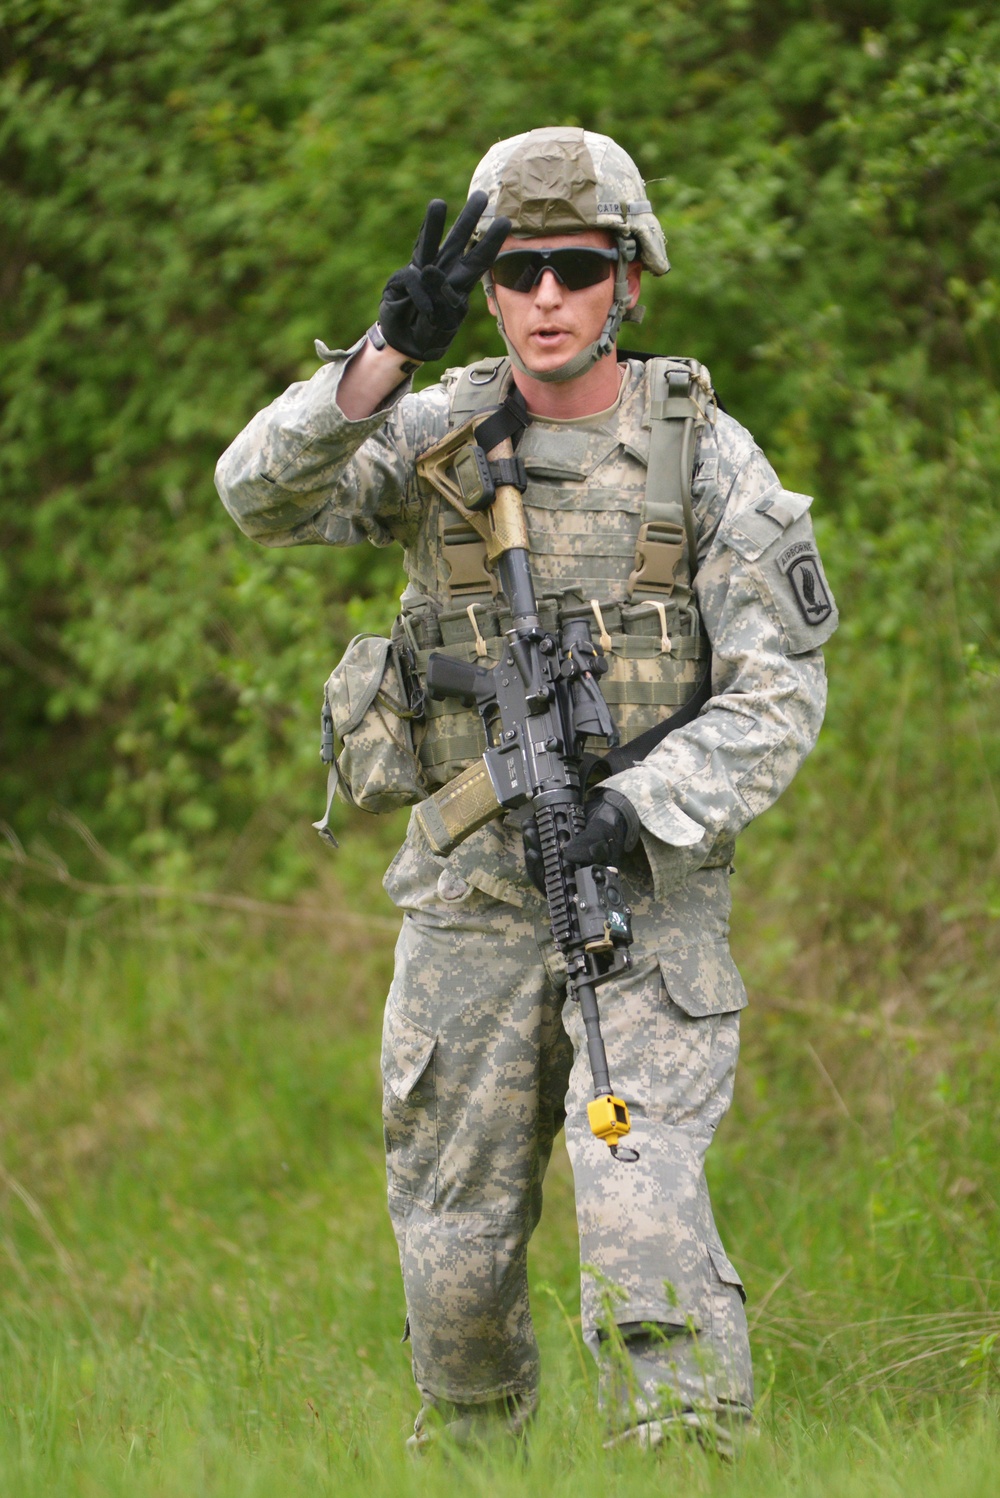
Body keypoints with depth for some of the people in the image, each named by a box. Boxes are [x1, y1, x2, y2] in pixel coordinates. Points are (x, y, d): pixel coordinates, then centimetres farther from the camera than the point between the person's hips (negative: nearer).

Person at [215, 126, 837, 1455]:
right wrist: (388, 353, -30)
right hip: (469, 897, 2)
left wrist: (640, 810, -21)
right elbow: (265, 498, -17)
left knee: (642, 1200, -19)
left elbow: (781, 691, -6)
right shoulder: (440, 432, 0)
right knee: (455, 1242, 10)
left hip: (650, 892, -2)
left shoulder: (706, 456, -4)